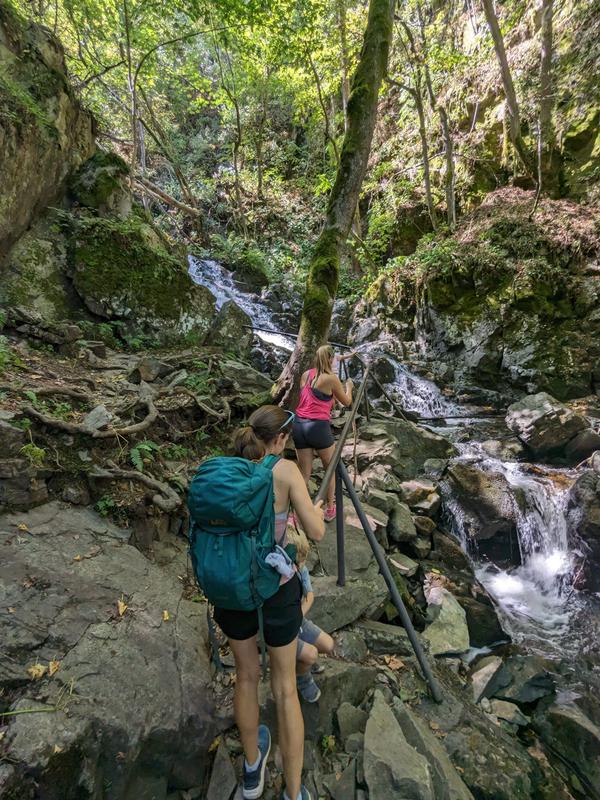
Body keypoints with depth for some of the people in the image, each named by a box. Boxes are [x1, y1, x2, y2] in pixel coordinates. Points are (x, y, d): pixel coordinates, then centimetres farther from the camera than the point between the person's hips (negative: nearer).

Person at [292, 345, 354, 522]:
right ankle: (330, 510, 27)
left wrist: (338, 360, 47)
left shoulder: (306, 374, 10)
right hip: (318, 427, -5)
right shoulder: (331, 378, -5)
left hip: (299, 425, 5)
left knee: (304, 473, 11)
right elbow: (346, 402, 8)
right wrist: (349, 387, 28)